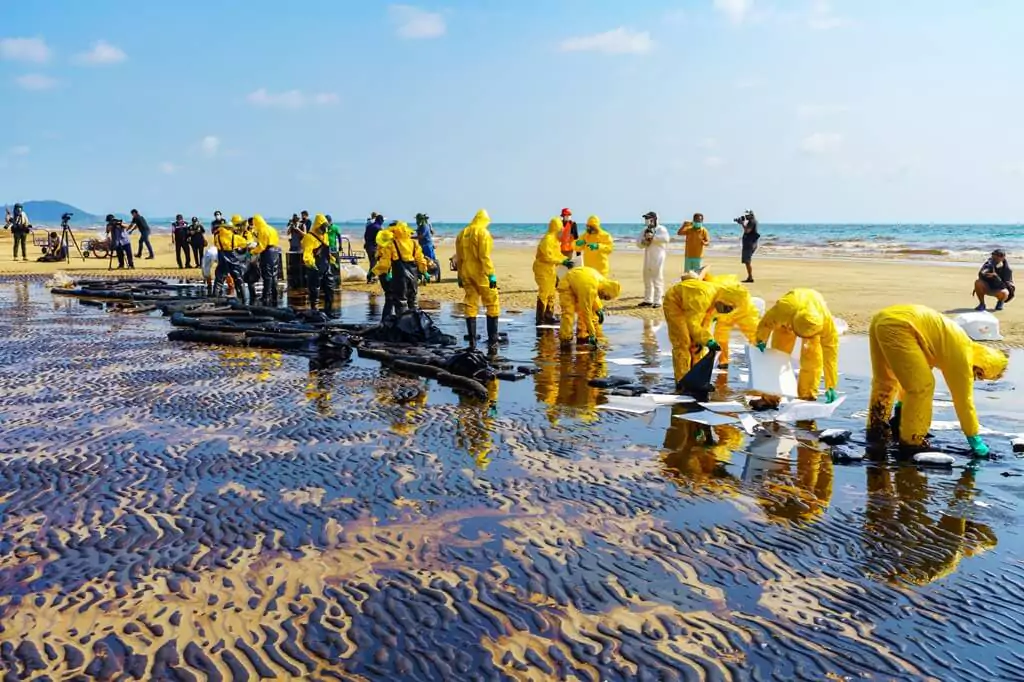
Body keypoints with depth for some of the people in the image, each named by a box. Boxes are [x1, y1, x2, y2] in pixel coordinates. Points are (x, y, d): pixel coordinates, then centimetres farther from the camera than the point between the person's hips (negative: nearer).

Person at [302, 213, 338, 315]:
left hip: (326, 268, 9)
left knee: (330, 289, 12)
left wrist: (332, 260, 30)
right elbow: (307, 253, -24)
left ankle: (329, 310, 22)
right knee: (314, 291, -2)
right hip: (315, 269, -9)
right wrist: (310, 262, -38)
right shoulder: (310, 237, -13)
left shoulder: (324, 235, 16)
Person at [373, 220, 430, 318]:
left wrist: (375, 272, -1)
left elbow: (384, 261, -9)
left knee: (400, 300, 1)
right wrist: (424, 271, 19)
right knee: (412, 299, 16)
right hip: (413, 273, 5)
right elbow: (420, 259, 10)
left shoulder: (391, 245, -8)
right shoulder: (414, 243, 7)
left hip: (400, 274, -5)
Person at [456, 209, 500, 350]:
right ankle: (492, 341, 0)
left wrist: (460, 275, 20)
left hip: (467, 274, 6)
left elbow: (459, 257, 14)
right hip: (481, 274, -6)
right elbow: (485, 256, -17)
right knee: (492, 305, 3)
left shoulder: (462, 234, 11)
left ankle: (472, 341, 8)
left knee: (470, 306, 10)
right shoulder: (483, 233, -9)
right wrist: (492, 275, -16)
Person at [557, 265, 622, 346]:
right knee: (569, 313, -21)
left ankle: (583, 336, 6)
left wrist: (599, 309, -3)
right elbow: (586, 313, -33)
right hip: (567, 287, -8)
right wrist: (592, 334, -29)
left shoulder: (603, 281, -16)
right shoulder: (589, 289, -39)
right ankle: (565, 339, -14)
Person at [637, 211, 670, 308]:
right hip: (647, 258, 7)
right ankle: (648, 300, 21)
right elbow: (638, 243, 13)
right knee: (647, 279, 12)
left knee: (657, 279, -8)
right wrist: (643, 242, -9)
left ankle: (657, 301, -6)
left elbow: (666, 238, -26)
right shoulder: (645, 230, 15)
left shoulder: (661, 229, -6)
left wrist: (653, 236, -23)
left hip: (658, 257, -7)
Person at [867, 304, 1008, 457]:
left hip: (881, 319, 10)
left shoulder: (953, 342, 27)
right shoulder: (962, 353, 0)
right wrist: (974, 438, 14)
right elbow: (963, 398, 5)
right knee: (922, 386, 0)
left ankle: (876, 430, 34)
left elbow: (913, 370, 37)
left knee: (884, 380, 24)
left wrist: (903, 402, 45)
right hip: (897, 325, -10)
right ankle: (911, 441, 10)